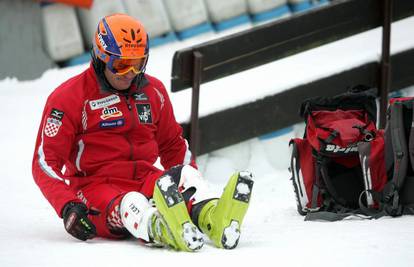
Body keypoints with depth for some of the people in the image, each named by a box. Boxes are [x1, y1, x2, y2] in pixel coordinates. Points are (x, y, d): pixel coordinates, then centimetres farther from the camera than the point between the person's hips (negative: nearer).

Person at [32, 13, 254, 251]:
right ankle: (160, 229, -73)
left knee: (187, 174, -27)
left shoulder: (153, 91, 13)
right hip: (96, 185, -4)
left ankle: (215, 221, -58)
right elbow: (46, 161, -8)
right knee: (131, 204, -38)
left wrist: (194, 185, 8)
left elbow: (173, 146, 25)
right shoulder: (70, 98, -4)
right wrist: (68, 207, -23)